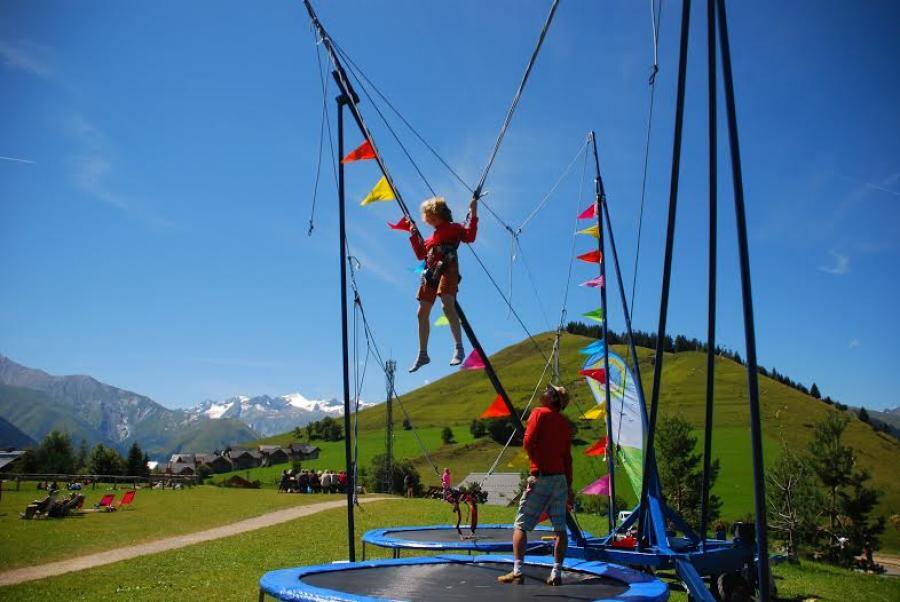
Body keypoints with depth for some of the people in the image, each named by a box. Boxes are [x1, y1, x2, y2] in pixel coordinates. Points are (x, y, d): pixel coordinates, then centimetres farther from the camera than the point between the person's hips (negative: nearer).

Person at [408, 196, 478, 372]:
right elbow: (420, 254, 30)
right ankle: (423, 354, 17)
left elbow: (469, 237, -7)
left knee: (447, 306, -30)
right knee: (422, 313, 6)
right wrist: (414, 235, 26)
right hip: (430, 273, 8)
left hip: (447, 270, -8)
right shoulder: (431, 237, 27)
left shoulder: (453, 228, 8)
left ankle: (459, 348, -27)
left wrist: (473, 214, -11)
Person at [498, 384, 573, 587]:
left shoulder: (539, 413, -2)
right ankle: (556, 574, 5)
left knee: (520, 525, 1)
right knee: (560, 528, 6)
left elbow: (528, 442, -12)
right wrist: (569, 486, 15)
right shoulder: (565, 423, 12)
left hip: (540, 477, -5)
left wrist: (536, 464, 5)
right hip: (560, 478, 5)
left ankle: (517, 571, -5)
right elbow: (567, 457, 12)